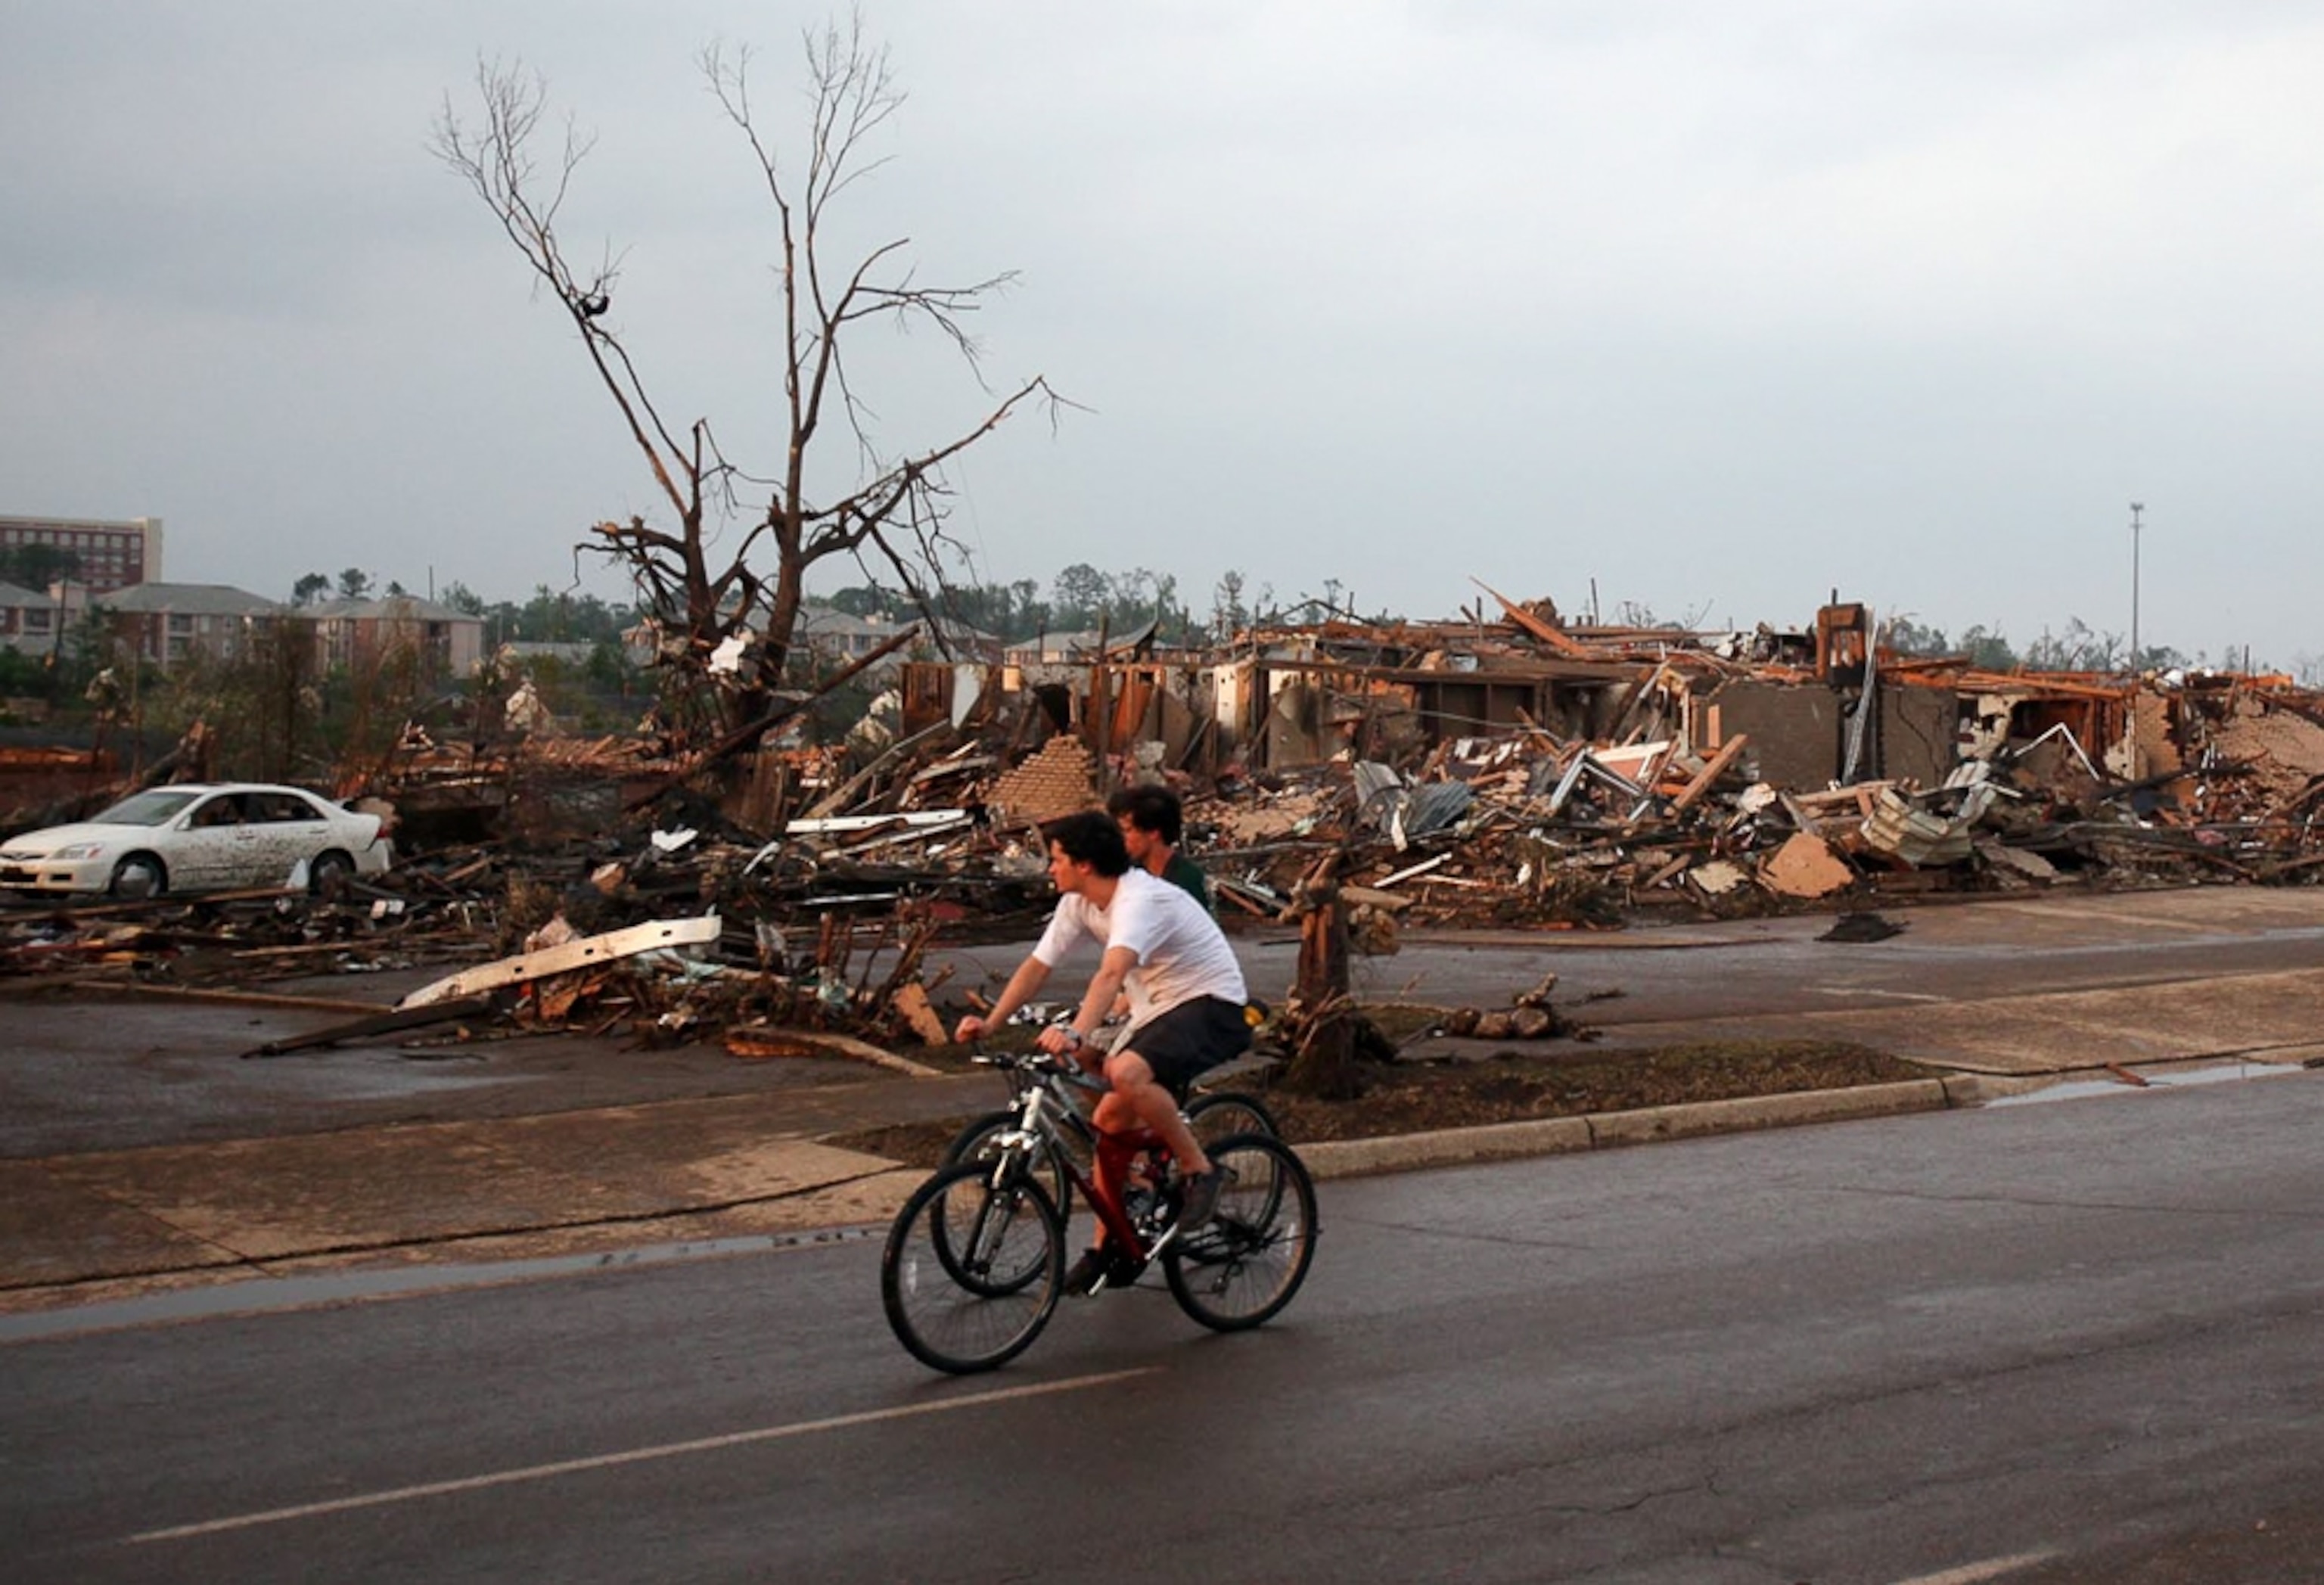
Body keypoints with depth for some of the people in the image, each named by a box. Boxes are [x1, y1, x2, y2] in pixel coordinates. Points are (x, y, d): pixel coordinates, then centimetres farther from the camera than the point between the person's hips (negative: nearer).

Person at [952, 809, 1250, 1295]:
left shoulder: (1140, 900, -26)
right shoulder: (1079, 903, 2)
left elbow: (1111, 974, -42)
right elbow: (1038, 965, 2)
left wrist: (1075, 1034, -55)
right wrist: (989, 1022, -9)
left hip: (1211, 1006, -9)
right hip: (1156, 1012, 9)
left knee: (1127, 1074, -34)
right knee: (1108, 1121, 3)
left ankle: (1200, 1171, -15)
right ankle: (1107, 1249, 16)